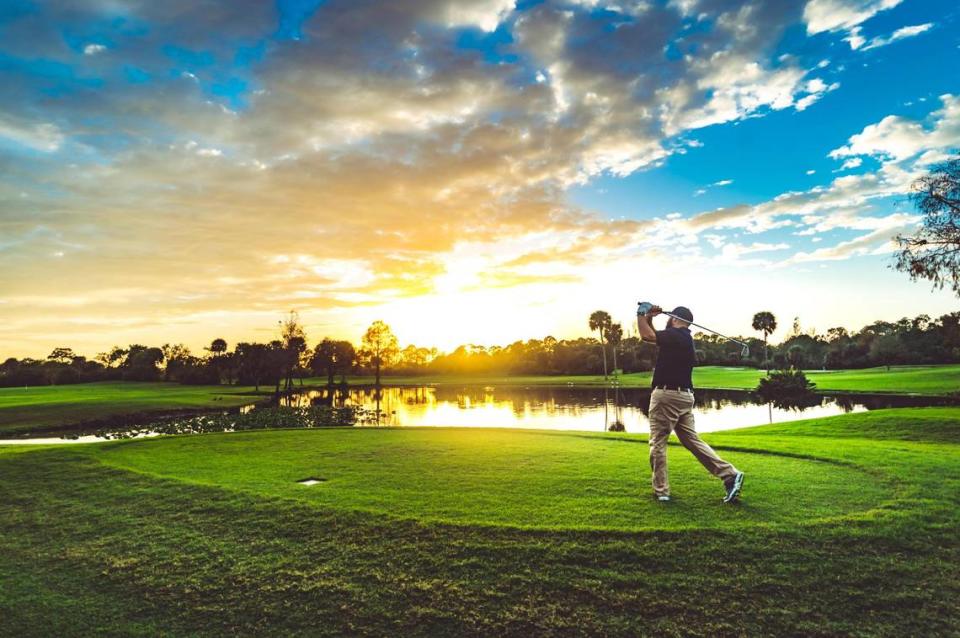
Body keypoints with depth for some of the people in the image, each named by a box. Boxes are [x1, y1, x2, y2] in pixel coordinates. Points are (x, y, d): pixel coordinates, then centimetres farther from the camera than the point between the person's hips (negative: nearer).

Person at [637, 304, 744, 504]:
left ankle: (661, 491, 5)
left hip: (666, 395, -9)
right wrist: (649, 319, 11)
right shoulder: (684, 337, 18)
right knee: (692, 440, 13)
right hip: (684, 396, 9)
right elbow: (653, 337, 25)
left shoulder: (675, 335, -12)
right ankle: (730, 474, 7)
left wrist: (641, 315, -7)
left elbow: (646, 336, -20)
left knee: (658, 443, 0)